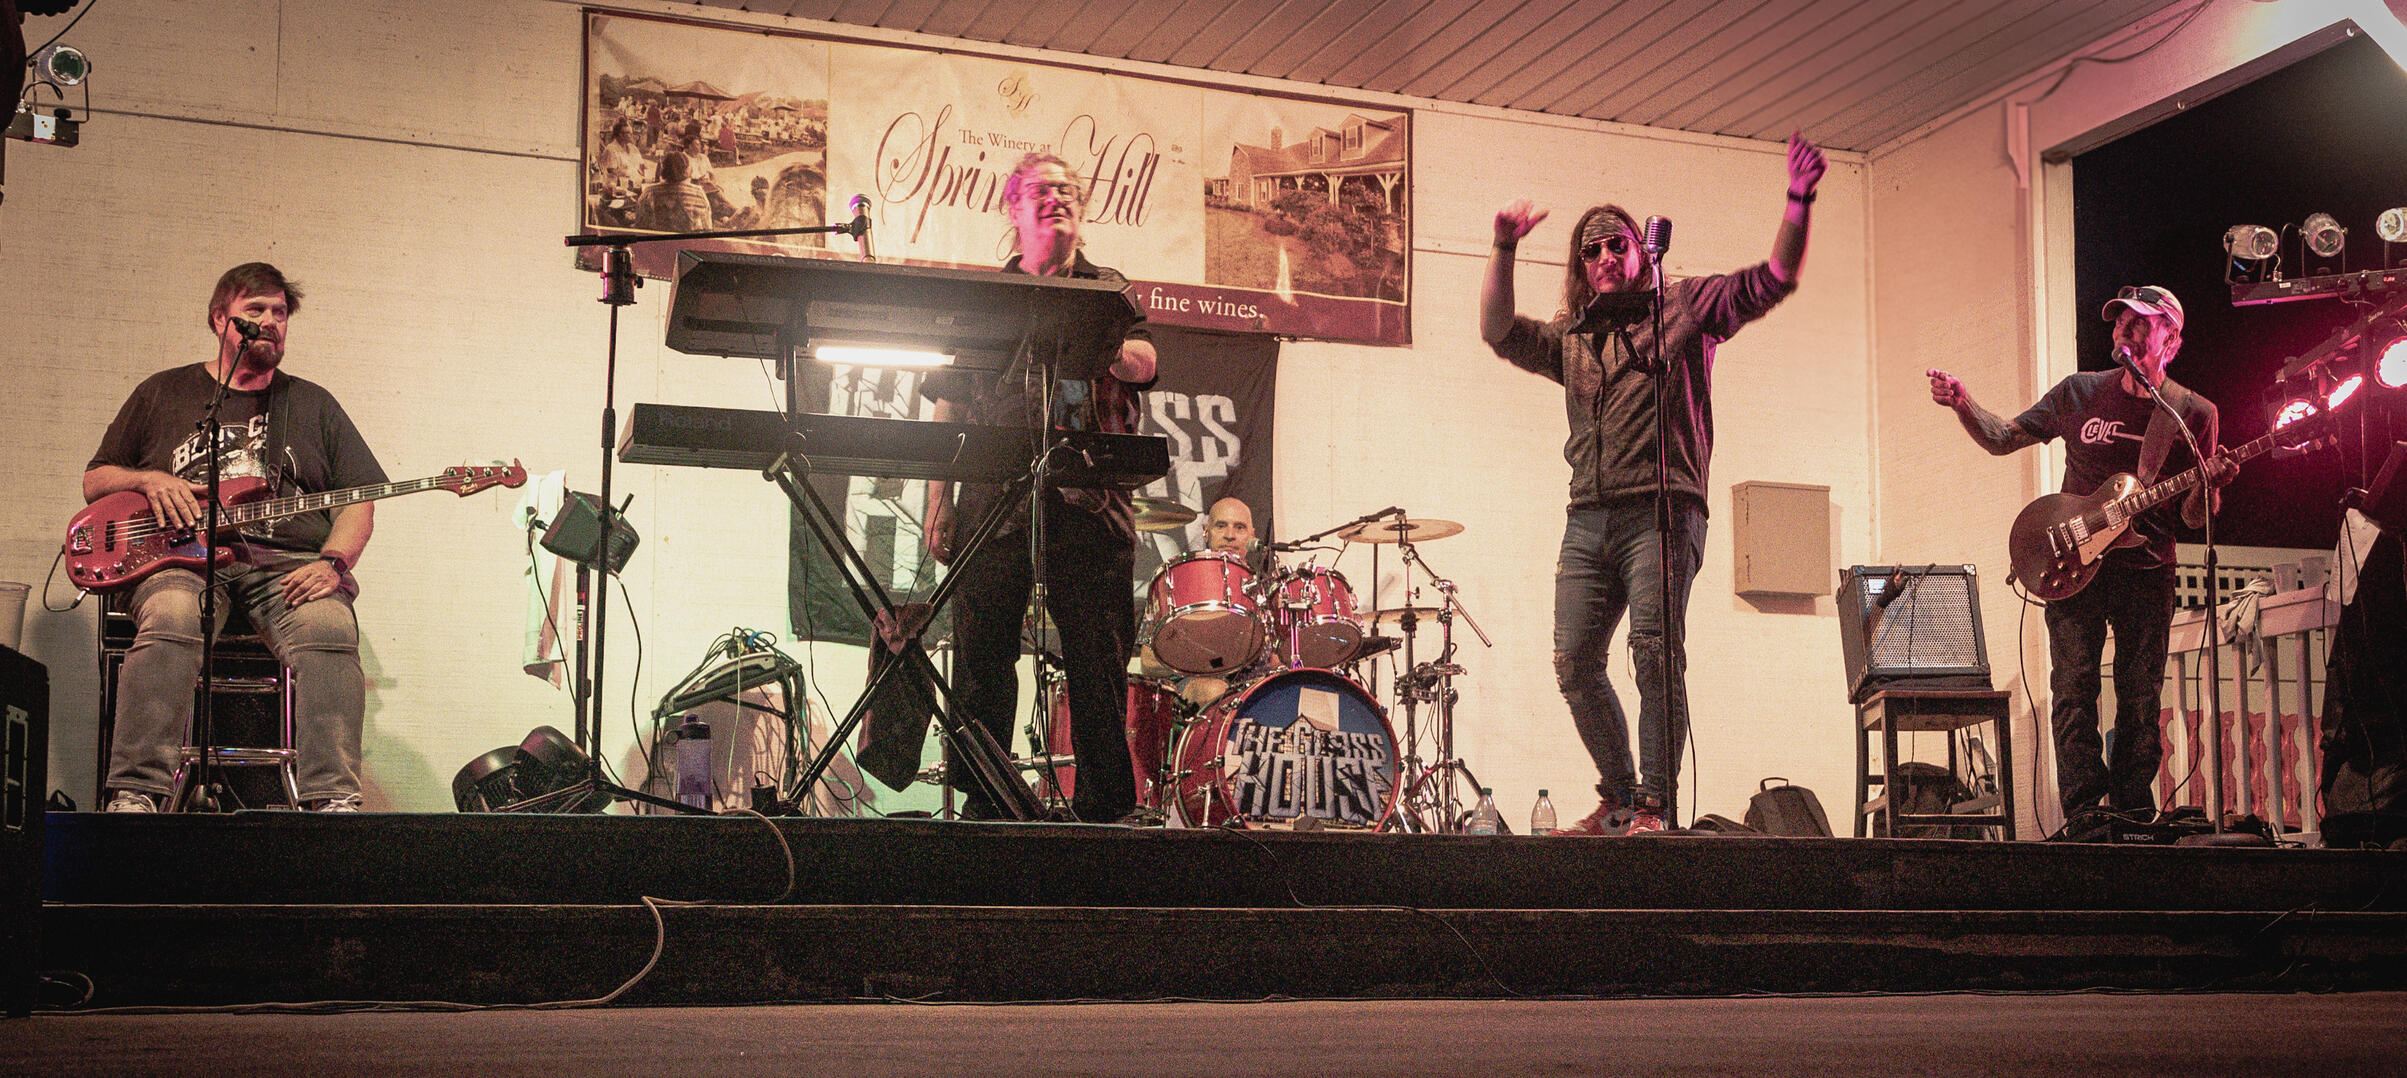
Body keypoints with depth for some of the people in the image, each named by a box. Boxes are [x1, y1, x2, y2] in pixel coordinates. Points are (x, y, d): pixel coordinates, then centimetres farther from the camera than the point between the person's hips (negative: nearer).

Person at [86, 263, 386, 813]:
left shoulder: (312, 403, 23)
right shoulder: (162, 393, 22)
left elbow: (357, 499, 16)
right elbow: (94, 481, 24)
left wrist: (333, 562, -4)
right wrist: (148, 480, 1)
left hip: (288, 563, 1)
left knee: (328, 628, -34)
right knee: (170, 618, -37)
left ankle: (333, 800, -41)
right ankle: (133, 797, -41)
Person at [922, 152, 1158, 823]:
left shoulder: (1107, 288, 17)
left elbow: (1142, 363, -2)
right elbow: (949, 409, 14)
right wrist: (939, 503, 5)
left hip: (1090, 507, -1)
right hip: (994, 500, 1)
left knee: (1100, 662, -3)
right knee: (982, 657, -3)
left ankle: (1105, 807, 2)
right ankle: (983, 805, 3)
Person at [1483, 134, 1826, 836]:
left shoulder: (1685, 305, 13)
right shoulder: (1571, 339, 23)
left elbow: (1772, 281, 5)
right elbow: (1498, 331, 11)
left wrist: (1798, 203, -10)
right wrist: (1504, 249, 1)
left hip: (1662, 511, -4)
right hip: (1588, 519, 5)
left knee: (1655, 653, -17)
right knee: (1574, 663, -1)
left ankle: (1654, 807, -11)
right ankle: (1619, 796, 14)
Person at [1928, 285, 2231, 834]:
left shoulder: (2193, 413, 3)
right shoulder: (2081, 393, 6)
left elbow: (2194, 518, 5)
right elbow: (2000, 438, 10)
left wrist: (2208, 486, -17)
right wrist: (1963, 405, -8)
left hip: (2147, 570, 0)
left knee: (2140, 701, 2)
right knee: (2073, 690, -7)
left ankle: (2131, 815, 12)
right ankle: (2083, 815, -6)